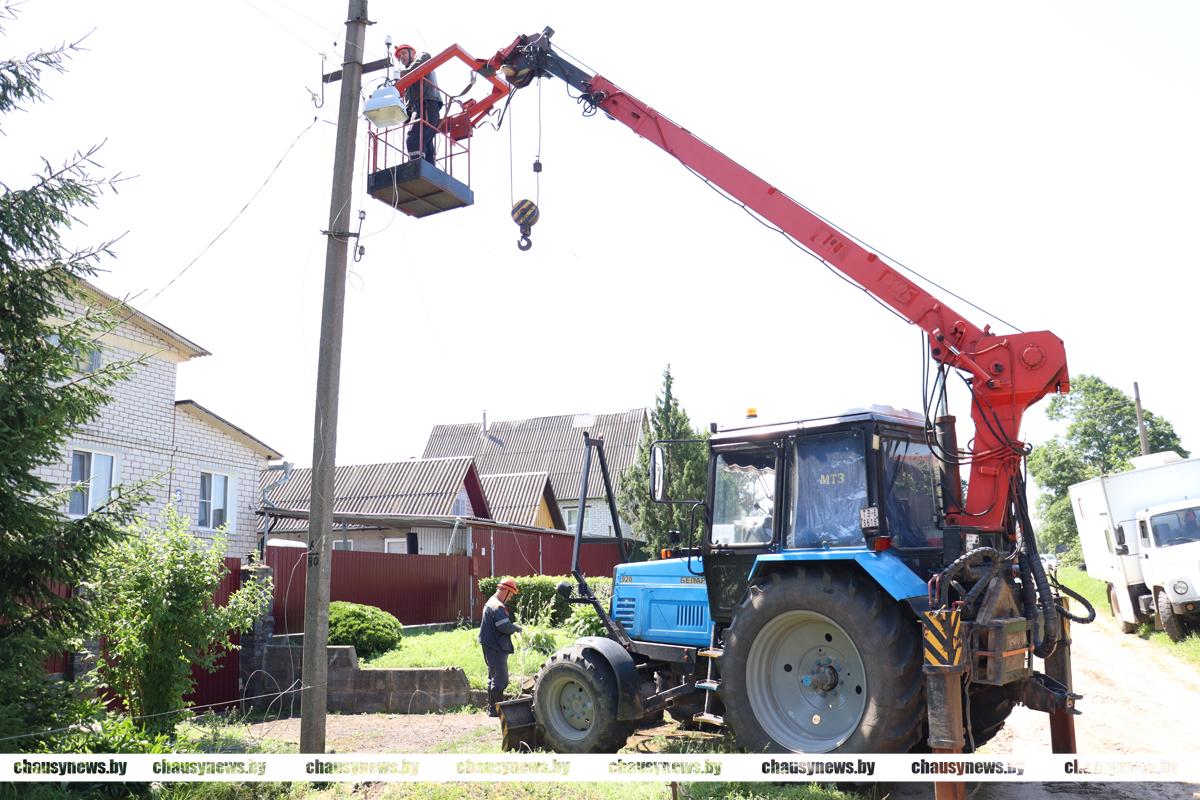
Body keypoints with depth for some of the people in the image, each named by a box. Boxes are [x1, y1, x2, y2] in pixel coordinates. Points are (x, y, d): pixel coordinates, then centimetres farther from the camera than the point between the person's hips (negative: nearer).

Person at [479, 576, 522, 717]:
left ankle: (492, 708, 28)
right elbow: (505, 626, -26)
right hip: (496, 647, -11)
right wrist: (516, 627, -9)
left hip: (490, 646, 11)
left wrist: (512, 626, 6)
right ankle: (495, 710, -1)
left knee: (494, 677, 19)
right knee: (500, 679, -5)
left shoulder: (491, 602, 15)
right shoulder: (498, 607, -20)